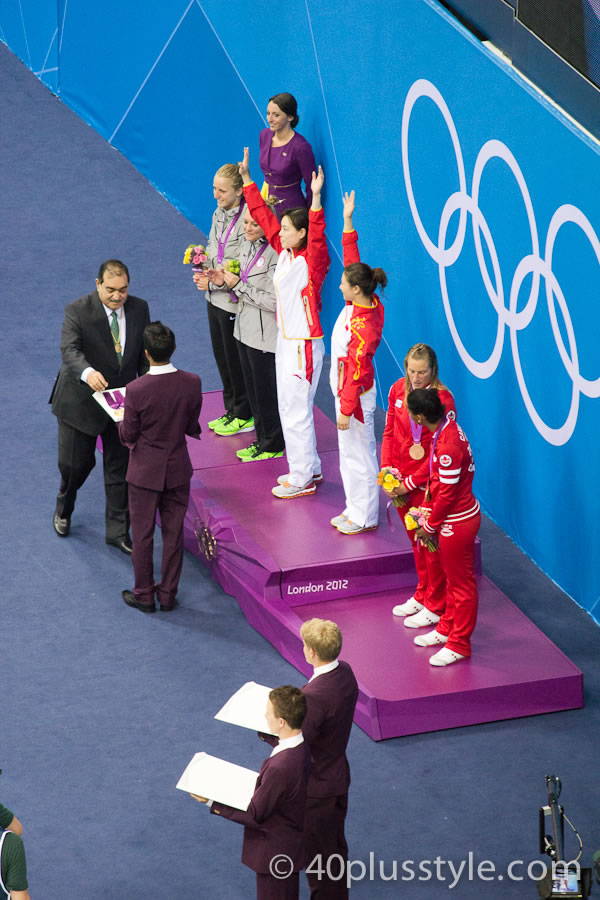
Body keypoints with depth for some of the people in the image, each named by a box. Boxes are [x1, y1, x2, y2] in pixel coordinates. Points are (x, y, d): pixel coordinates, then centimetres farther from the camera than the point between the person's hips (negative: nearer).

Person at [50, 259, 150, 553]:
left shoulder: (139, 309, -5)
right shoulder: (77, 311, -19)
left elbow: (144, 353, 5)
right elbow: (70, 350, -32)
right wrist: (88, 373, -51)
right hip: (81, 400, -3)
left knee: (120, 467, 8)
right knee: (75, 462, 10)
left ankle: (118, 531, 21)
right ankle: (63, 509, 42)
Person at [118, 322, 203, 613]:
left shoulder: (137, 390, -25)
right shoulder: (192, 384, -15)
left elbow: (129, 437, -13)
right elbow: (193, 428, -2)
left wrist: (121, 422, 8)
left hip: (145, 473, -3)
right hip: (178, 470, 3)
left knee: (143, 535, 14)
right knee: (173, 533, 16)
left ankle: (144, 595, 25)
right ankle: (168, 594, 26)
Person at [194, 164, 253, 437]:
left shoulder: (247, 221, -23)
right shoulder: (219, 214, 4)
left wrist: (215, 282, -19)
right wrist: (204, 273, -4)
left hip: (235, 302, -8)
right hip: (215, 299, 8)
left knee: (236, 360, 5)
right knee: (222, 356, 18)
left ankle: (243, 416, 21)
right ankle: (232, 410, 34)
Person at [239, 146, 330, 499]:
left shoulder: (312, 262, -18)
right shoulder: (285, 253, 4)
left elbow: (317, 235, -38)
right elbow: (265, 216, 11)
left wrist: (316, 198, -51)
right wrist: (247, 179, 11)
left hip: (304, 345, -9)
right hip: (285, 340, 9)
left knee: (296, 412, -1)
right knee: (290, 408, 18)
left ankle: (302, 479, 9)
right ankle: (310, 468, 30)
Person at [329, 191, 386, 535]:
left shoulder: (364, 328, -31)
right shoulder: (367, 302, -6)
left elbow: (357, 372, -26)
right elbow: (353, 260, 5)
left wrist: (346, 410, -20)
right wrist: (348, 222, 5)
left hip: (355, 394, -10)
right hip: (347, 388, 10)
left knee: (358, 454, 3)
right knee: (351, 453, 19)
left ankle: (365, 517, 14)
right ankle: (356, 509, 31)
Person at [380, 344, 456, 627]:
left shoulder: (442, 399, -19)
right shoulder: (398, 390, 0)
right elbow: (390, 433, 10)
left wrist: (411, 482, -17)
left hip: (427, 482, -6)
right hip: (401, 480, 6)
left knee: (430, 544, 5)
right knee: (415, 540, 20)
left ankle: (435, 607, 17)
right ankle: (421, 595, 36)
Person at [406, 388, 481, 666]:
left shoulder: (448, 446, -31)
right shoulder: (447, 427, -1)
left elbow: (447, 493, -24)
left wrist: (430, 526, -11)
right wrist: (427, 511, 12)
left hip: (457, 523, -10)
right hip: (451, 520, 10)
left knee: (461, 583, 5)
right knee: (452, 577, 24)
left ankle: (459, 645, 17)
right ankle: (447, 628, 40)